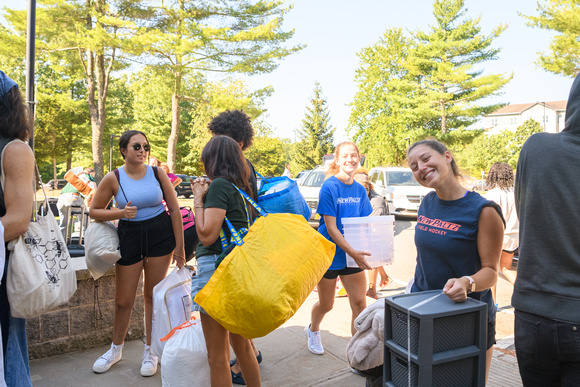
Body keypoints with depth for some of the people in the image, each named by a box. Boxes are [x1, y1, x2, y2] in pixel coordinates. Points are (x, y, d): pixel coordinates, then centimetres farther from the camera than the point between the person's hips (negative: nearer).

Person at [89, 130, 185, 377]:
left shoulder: (157, 173, -4)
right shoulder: (113, 178, -5)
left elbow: (175, 209, -1)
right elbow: (94, 211, 2)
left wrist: (179, 246, -3)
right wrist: (121, 213, -17)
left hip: (161, 236, 0)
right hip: (130, 236, 0)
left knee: (152, 294, 8)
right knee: (123, 300, 9)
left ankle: (150, 351, 26)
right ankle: (116, 349, 35)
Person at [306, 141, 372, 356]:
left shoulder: (360, 190, 3)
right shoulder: (329, 187, -15)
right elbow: (331, 227, -19)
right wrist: (353, 252, -27)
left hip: (353, 254, 5)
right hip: (329, 253, -4)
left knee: (359, 303, 0)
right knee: (326, 304, 13)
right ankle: (313, 330, 44)